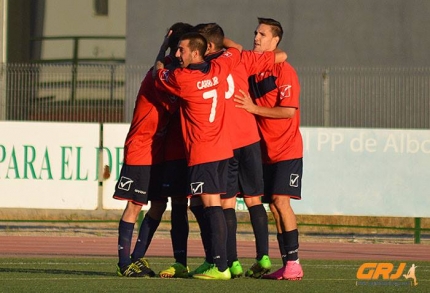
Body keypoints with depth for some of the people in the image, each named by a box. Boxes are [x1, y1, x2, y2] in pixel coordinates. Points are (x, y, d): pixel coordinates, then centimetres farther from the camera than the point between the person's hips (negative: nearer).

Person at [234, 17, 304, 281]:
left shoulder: (284, 71, -12)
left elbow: (288, 110, -18)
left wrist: (254, 108, -20)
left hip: (287, 150, -7)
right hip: (267, 151, 7)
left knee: (280, 201, -15)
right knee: (273, 205, 5)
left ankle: (294, 264, -13)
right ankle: (287, 264, 7)